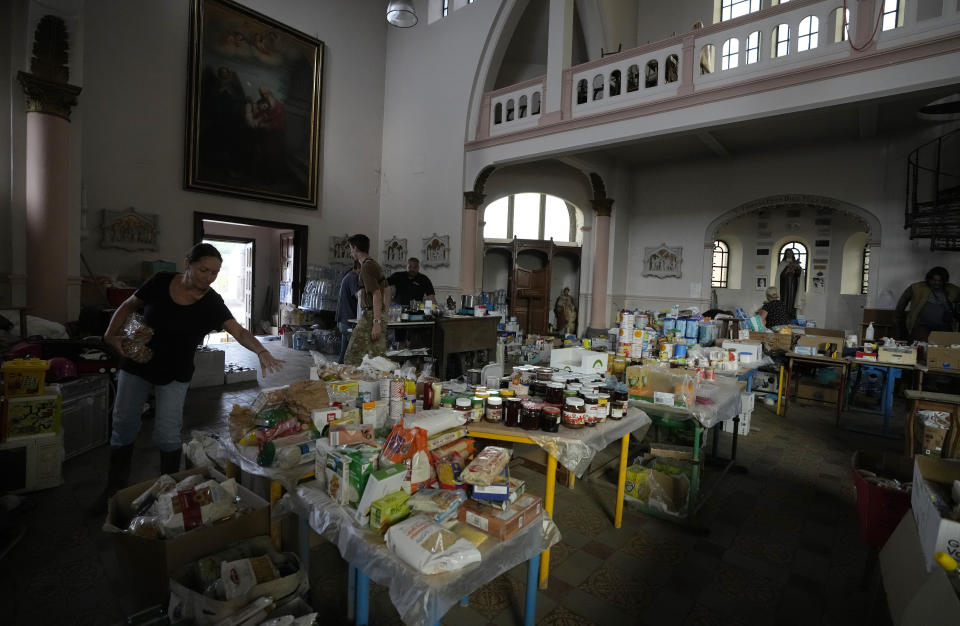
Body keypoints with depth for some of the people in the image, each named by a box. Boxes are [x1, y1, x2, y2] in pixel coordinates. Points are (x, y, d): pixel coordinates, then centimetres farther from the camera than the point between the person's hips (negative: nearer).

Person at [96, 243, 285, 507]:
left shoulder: (212, 302, -19)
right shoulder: (160, 282, -14)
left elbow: (239, 331, -32)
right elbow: (128, 307, 2)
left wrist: (261, 351, -50)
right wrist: (112, 334, -12)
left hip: (175, 374, -2)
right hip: (136, 364, 2)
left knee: (167, 434, -3)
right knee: (123, 426, 11)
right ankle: (115, 487, 32)